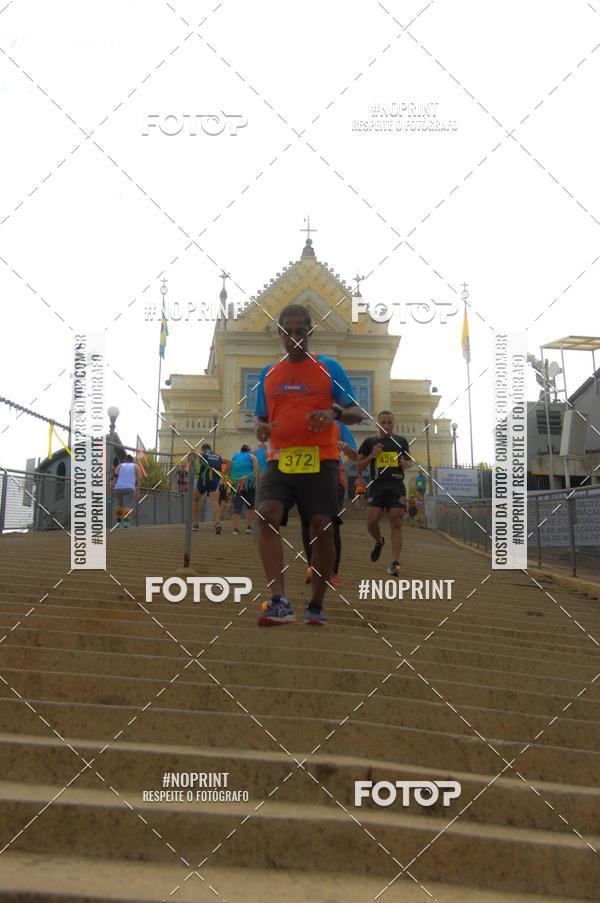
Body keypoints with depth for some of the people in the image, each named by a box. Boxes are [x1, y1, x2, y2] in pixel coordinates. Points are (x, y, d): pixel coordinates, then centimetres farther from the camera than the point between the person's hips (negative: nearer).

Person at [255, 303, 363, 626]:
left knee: (322, 528, -5)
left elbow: (357, 414, 3)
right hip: (280, 460, 2)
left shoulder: (329, 368, 6)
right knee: (266, 515, -22)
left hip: (320, 460, -2)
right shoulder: (269, 373, 16)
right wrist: (262, 429, -2)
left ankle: (316, 606, 13)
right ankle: (279, 602, -25)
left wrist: (334, 412, -19)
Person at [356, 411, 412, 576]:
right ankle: (379, 541, 25)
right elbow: (359, 467, 9)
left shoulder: (401, 441, 12)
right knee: (372, 521, -10)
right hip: (377, 485, 0)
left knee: (396, 524, -8)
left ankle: (395, 563, -9)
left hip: (396, 486, 0)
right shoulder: (370, 442, 8)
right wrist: (372, 455, -8)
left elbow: (409, 460, 25)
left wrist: (406, 463, 1)